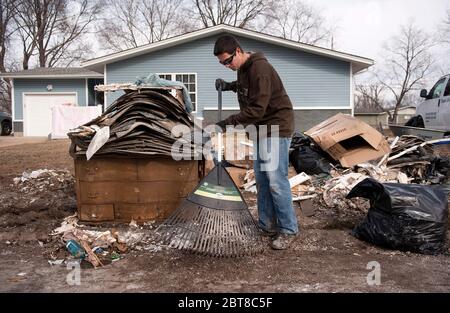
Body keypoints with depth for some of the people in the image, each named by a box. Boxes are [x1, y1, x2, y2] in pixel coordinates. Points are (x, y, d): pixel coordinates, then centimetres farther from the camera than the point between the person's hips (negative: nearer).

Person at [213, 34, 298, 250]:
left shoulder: (259, 68, -21)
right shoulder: (242, 68, 9)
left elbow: (257, 109, -26)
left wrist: (228, 123, -27)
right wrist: (229, 86, 12)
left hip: (277, 127, -9)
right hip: (260, 128, 9)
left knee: (276, 180, -10)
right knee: (261, 180, 10)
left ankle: (289, 230, 2)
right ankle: (267, 225, 19)